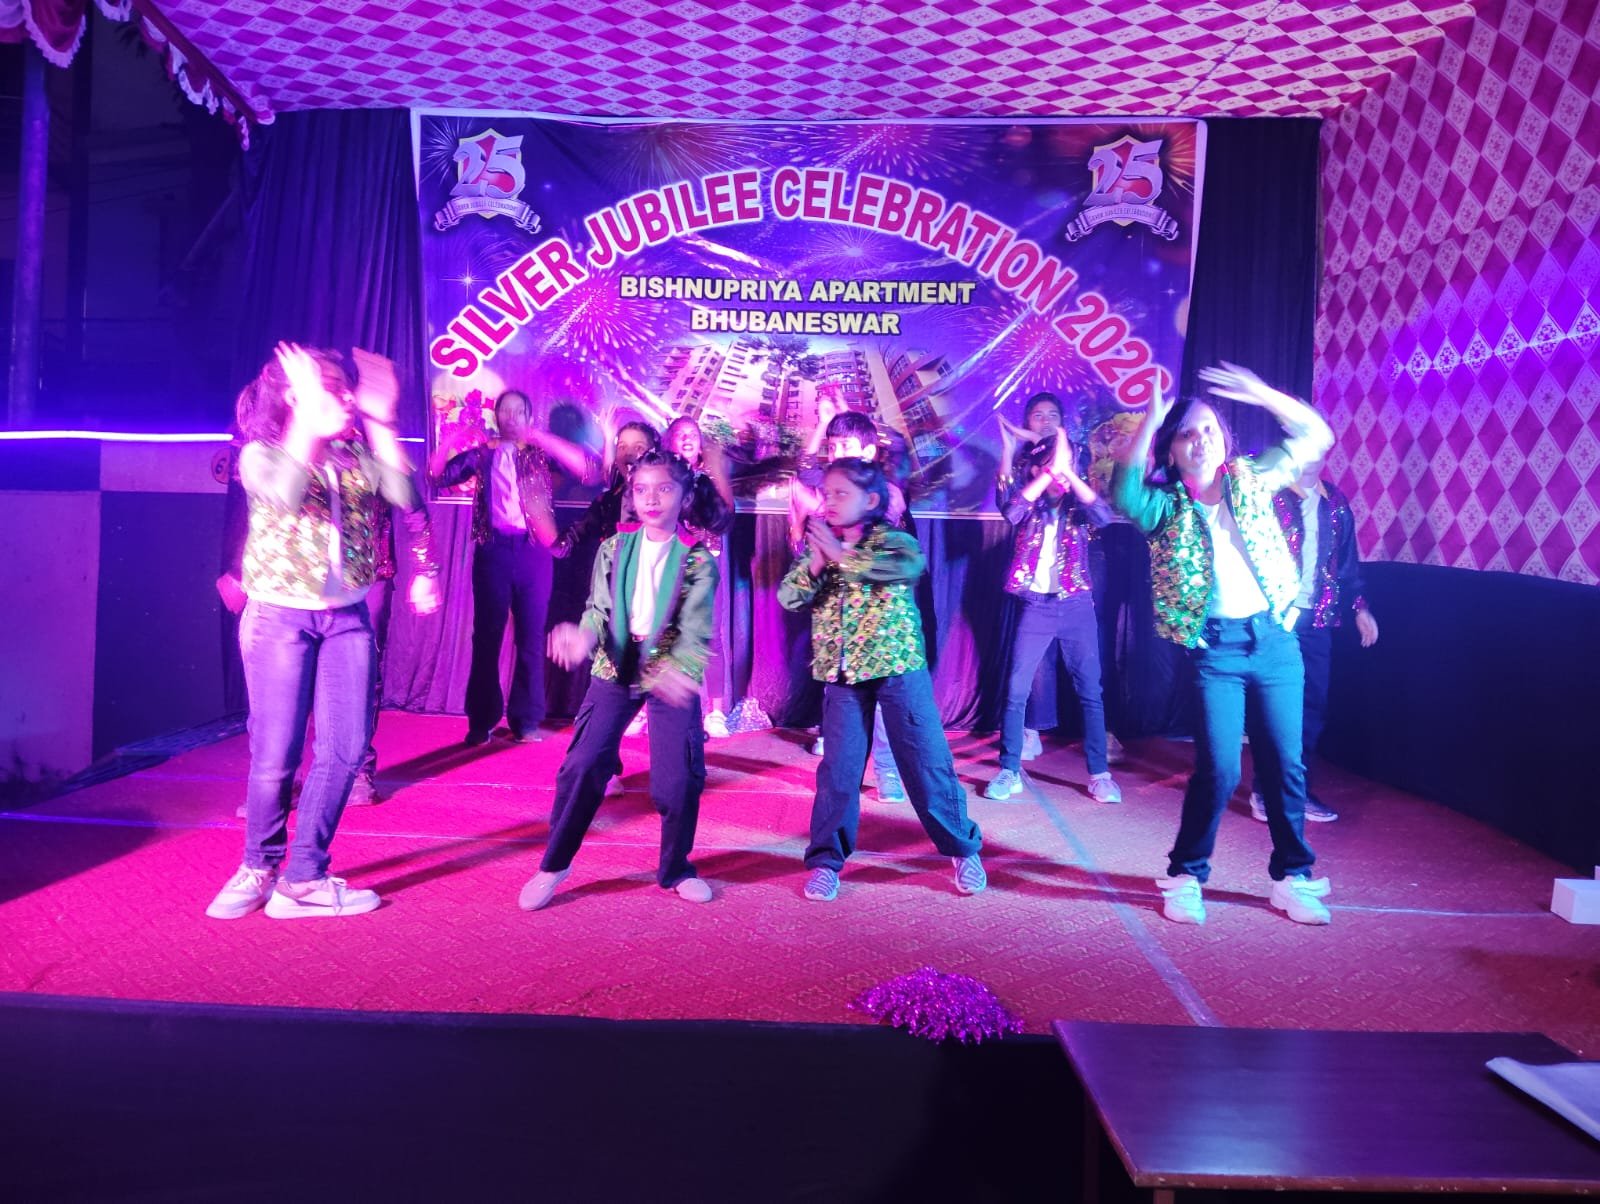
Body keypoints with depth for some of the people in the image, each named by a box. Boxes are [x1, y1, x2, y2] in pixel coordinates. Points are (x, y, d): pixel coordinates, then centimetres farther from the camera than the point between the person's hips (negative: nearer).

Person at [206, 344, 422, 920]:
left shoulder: (356, 453, 4)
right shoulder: (260, 455, -5)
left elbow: (405, 496, -12)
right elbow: (288, 495, -27)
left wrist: (380, 420, -12)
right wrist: (312, 415, -24)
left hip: (347, 616, 4)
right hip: (279, 618, -3)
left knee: (345, 749, 0)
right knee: (276, 755, 0)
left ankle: (304, 878, 11)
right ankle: (259, 868, 22)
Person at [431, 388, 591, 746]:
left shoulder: (540, 452, 9)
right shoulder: (481, 454, 12)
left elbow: (585, 467, -6)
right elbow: (437, 477, 5)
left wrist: (540, 437, -13)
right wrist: (452, 442, -10)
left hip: (533, 550, 0)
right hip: (493, 549, 0)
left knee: (531, 637, 3)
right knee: (486, 635, 3)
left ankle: (526, 721, 10)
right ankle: (482, 721, 11)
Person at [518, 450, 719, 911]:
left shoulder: (698, 558, -6)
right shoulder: (613, 547, 2)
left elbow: (695, 627, -14)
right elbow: (599, 609, -2)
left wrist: (678, 670, -34)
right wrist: (584, 636, -27)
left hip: (671, 676, -1)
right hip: (614, 670, 2)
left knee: (680, 776, -1)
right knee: (582, 764, -5)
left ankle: (675, 868, 23)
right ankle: (554, 865, 13)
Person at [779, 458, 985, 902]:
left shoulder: (891, 539, -6)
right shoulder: (818, 546, 7)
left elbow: (910, 566, -29)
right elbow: (788, 598, -1)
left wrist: (842, 556, -25)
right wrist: (814, 564, -19)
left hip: (898, 666, -3)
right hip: (842, 673, 3)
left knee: (926, 761, 4)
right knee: (838, 769, 4)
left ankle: (962, 848, 21)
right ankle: (825, 859, 17)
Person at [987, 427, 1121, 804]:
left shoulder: (1075, 504, 4)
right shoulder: (1028, 504, 2)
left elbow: (1104, 516, -16)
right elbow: (1010, 512, -21)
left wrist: (1069, 471, -20)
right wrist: (1051, 470, -23)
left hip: (1076, 606, 1)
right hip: (1035, 607, -1)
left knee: (1089, 691, 3)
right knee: (1015, 691, -1)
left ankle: (1099, 774, 11)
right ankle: (1009, 771, 9)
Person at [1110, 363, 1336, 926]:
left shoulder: (1250, 479, 9)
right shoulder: (1164, 505, -1)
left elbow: (1315, 437, 9)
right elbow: (1123, 494, -22)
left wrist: (1263, 394, -6)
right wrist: (1150, 418, -24)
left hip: (1274, 638, 3)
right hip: (1215, 647, -3)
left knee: (1285, 766, 8)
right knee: (1218, 770, -8)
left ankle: (1292, 877, 25)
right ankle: (1185, 877, 12)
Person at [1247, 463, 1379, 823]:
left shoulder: (1335, 502, 12)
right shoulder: (1270, 495, -3)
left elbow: (1347, 561, 18)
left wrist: (1359, 606, 13)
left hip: (1316, 620, 5)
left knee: (1312, 706, 7)